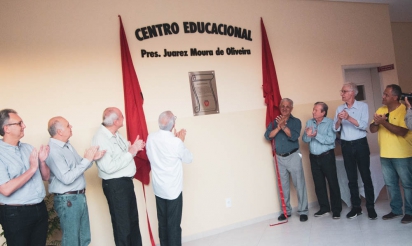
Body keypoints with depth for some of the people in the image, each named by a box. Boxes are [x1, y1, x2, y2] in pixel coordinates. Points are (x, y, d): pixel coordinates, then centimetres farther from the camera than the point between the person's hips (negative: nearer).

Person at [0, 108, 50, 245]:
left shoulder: (28, 148, 6)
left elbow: (45, 177, 10)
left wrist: (42, 161, -8)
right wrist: (32, 169, -19)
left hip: (40, 209, 6)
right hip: (15, 214, -6)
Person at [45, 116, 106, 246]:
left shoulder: (67, 145, 8)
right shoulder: (53, 151, -20)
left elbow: (78, 167, 13)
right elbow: (67, 178, -25)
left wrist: (91, 158, -6)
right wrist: (87, 160, -22)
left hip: (80, 196, 9)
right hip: (68, 199, -9)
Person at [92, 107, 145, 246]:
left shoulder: (116, 134, 6)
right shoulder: (100, 139, -22)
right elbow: (109, 167, -29)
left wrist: (133, 147, -10)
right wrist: (130, 152, -24)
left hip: (126, 181, 9)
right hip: (115, 185, -9)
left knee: (133, 219, 23)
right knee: (122, 224, 7)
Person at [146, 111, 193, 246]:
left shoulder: (150, 138, -6)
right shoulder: (176, 142, -22)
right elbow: (189, 158, -6)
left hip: (158, 188, 6)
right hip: (173, 189, -6)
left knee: (162, 222, 17)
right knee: (174, 224, 6)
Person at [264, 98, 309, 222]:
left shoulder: (296, 121, -2)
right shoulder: (275, 122, 7)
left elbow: (294, 136, -18)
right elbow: (268, 136, -7)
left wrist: (283, 126, -24)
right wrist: (278, 127, -18)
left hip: (293, 156, -3)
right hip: (279, 158, 3)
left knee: (299, 185, 0)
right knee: (283, 186, 11)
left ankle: (303, 211, 11)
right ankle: (286, 211, 23)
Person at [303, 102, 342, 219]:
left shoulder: (330, 123, -10)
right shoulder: (309, 123, 5)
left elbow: (331, 139, -22)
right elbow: (305, 140, 0)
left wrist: (316, 135, -26)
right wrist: (308, 135, -21)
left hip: (327, 156, -5)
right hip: (314, 157, 5)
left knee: (332, 182, 2)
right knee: (319, 184, 11)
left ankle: (336, 209, 13)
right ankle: (324, 208, 23)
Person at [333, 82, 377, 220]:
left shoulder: (363, 106, -4)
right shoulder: (339, 108, 6)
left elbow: (364, 125, -16)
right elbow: (335, 129, 1)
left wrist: (349, 118, -28)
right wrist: (339, 120, -19)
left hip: (360, 144, -3)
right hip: (346, 146, 3)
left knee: (366, 176, 2)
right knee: (351, 178, 9)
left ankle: (371, 207, 12)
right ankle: (356, 207, 18)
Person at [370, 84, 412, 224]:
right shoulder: (380, 110, 8)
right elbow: (372, 130, 6)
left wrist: (384, 122, -24)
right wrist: (376, 123, -15)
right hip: (385, 155, 6)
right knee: (390, 184, 14)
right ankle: (396, 210, 26)